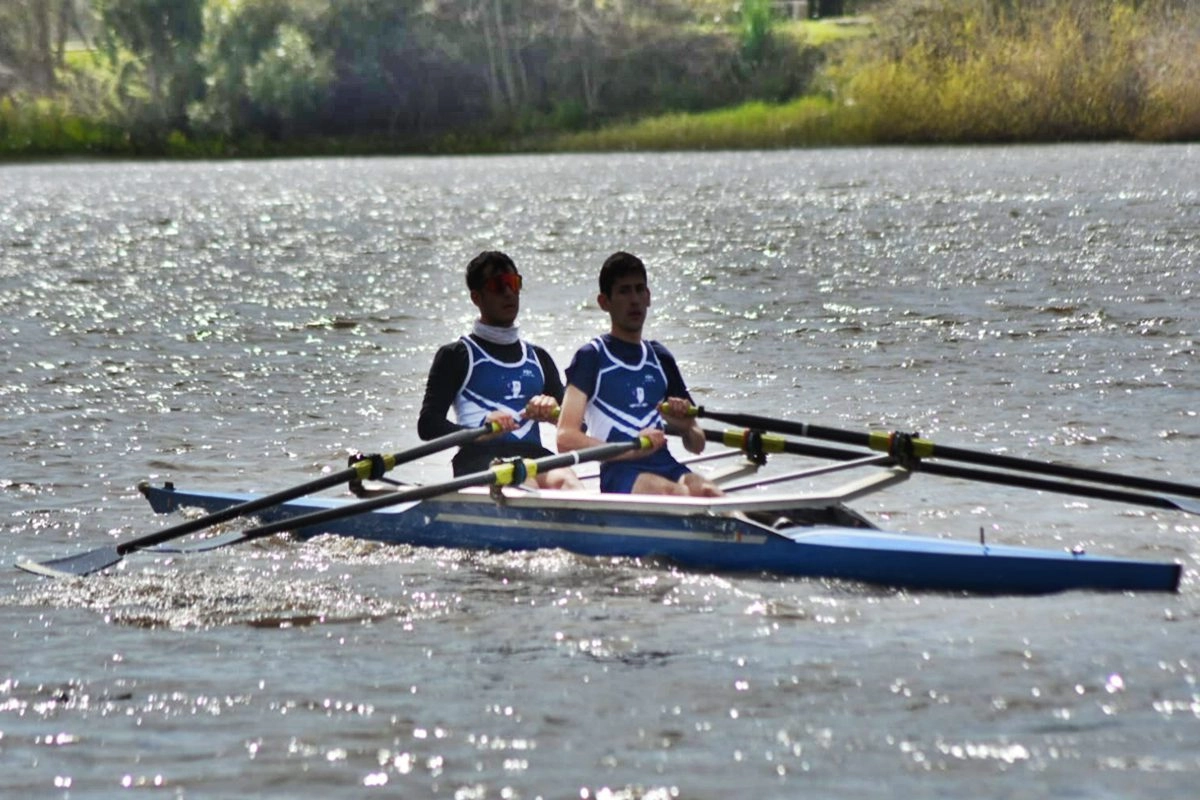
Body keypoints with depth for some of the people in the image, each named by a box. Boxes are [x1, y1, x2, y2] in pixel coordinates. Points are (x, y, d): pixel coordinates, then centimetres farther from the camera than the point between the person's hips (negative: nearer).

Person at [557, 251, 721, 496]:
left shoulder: (660, 358, 22)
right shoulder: (592, 357, 5)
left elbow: (697, 445, 25)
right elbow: (566, 439, -8)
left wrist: (685, 427, 1)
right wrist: (631, 449, -17)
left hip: (667, 466, 5)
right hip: (620, 474, -5)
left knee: (707, 492, -29)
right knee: (677, 493, -35)